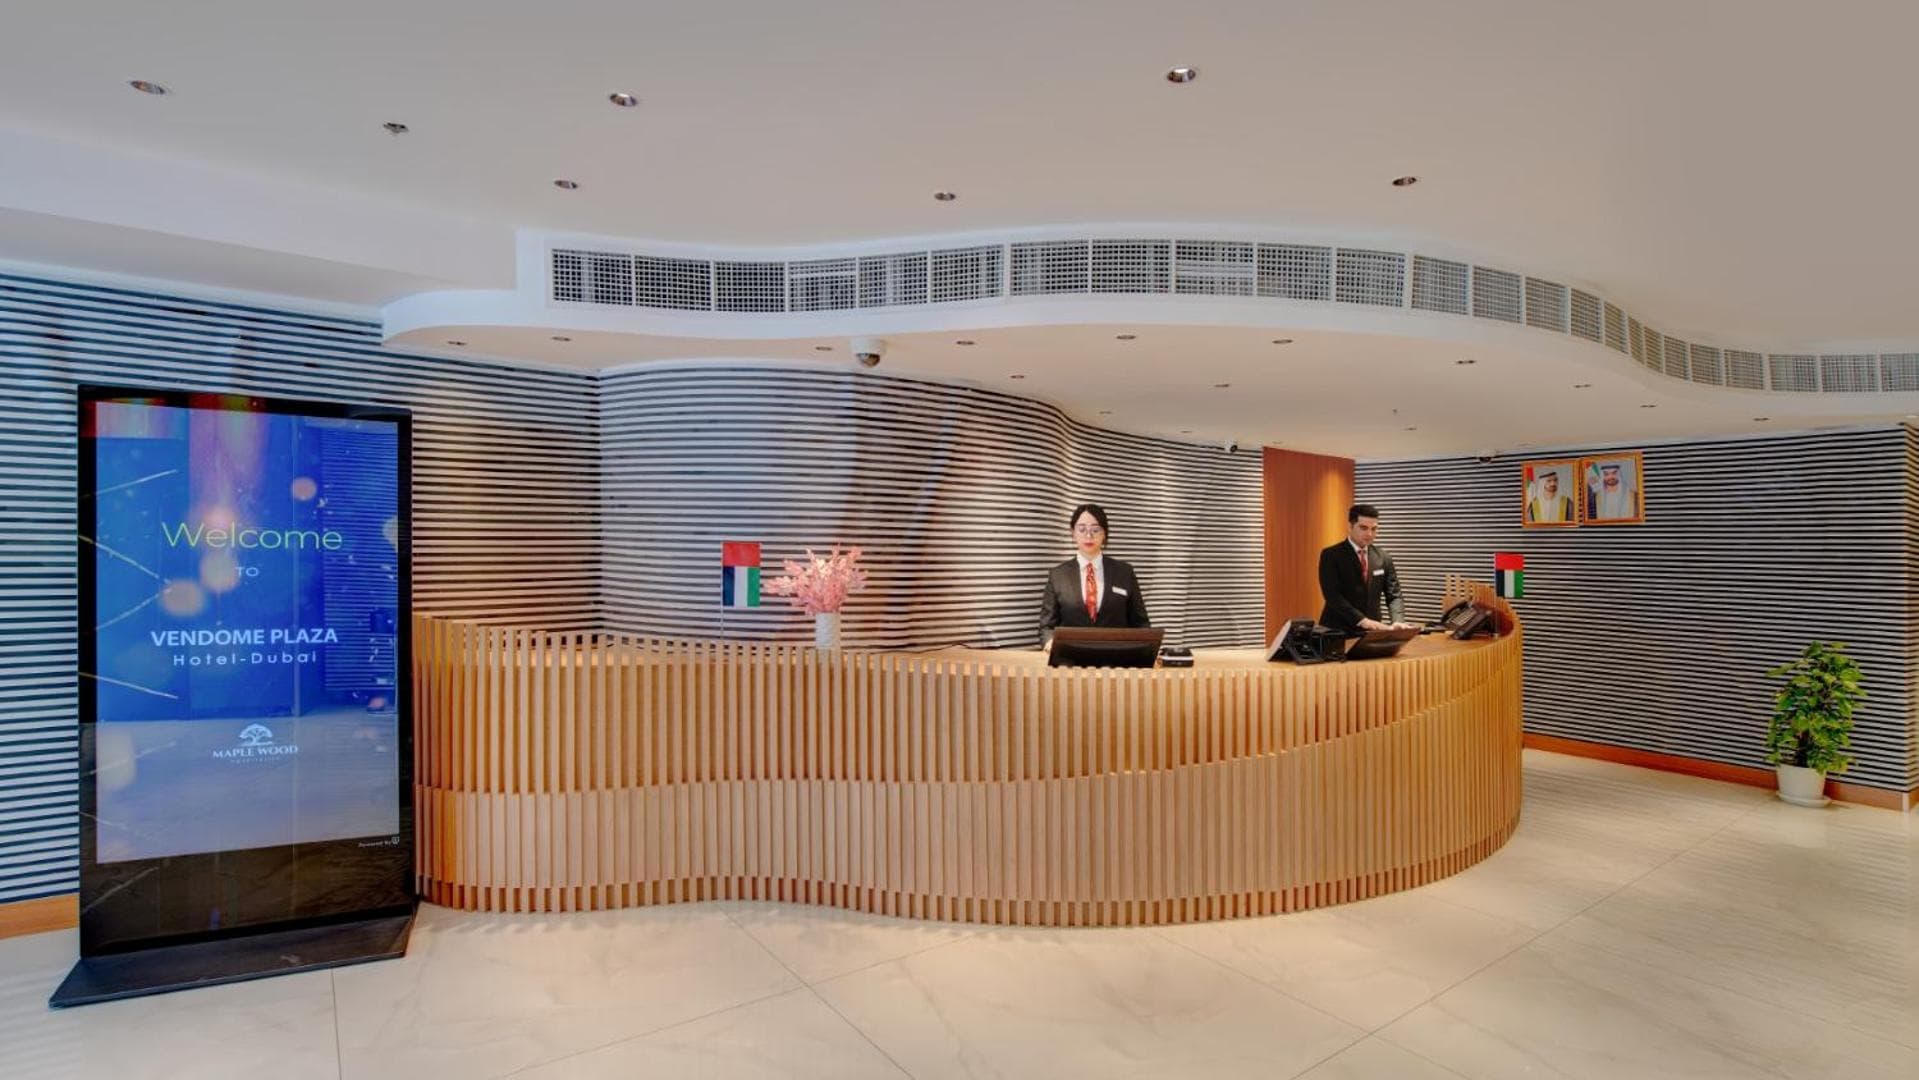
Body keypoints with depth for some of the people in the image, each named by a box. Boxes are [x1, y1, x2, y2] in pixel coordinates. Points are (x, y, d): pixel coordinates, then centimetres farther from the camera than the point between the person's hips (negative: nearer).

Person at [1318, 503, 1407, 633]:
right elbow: (1332, 596, -14)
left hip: (1372, 631, 4)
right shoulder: (1331, 555, -5)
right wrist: (1362, 620, -22)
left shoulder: (1383, 558, 9)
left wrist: (1397, 622, -10)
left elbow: (1394, 596, 9)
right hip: (1338, 631, -4)